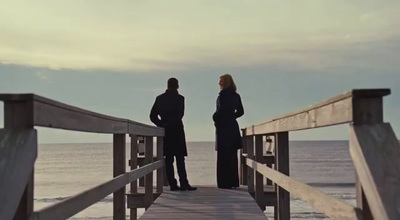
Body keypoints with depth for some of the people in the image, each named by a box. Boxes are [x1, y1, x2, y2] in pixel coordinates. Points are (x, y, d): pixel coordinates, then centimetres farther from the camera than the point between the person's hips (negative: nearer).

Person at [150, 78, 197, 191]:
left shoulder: (159, 98, 8)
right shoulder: (179, 98, -6)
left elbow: (152, 116, 7)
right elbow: (179, 115, -13)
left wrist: (161, 125, 5)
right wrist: (171, 123, -5)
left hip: (164, 131, 4)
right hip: (176, 131, -4)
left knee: (168, 159, 6)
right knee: (180, 158, -3)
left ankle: (172, 184, 5)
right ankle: (183, 183, -7)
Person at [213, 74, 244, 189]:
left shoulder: (223, 94, -13)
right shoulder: (235, 95, 12)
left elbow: (221, 110, -21)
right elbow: (240, 111, 16)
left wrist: (215, 117, -4)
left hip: (223, 128, -8)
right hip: (233, 127, 8)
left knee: (223, 157, -4)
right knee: (232, 156, 12)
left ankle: (225, 183, -4)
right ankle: (233, 182, 17)